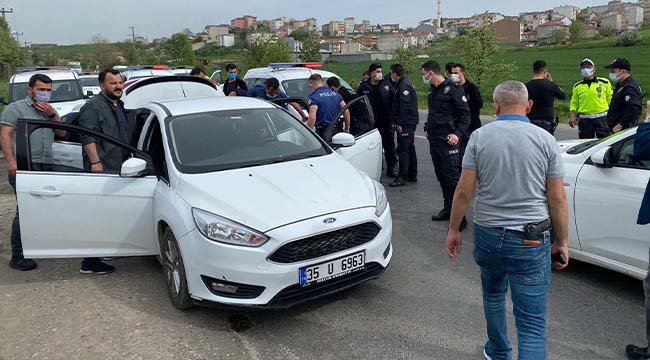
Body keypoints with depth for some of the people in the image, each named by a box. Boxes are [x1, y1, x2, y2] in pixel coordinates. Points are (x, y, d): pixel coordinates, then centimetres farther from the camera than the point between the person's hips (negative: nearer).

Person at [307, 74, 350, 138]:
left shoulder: (314, 97, -10)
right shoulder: (335, 94, 11)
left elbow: (312, 117, -23)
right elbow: (346, 112, 8)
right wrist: (347, 128, 17)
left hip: (322, 133, -6)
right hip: (337, 131, 7)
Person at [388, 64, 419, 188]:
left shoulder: (404, 86, -16)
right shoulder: (405, 84, 17)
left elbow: (405, 106, -22)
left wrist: (399, 123, -22)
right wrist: (398, 122, 20)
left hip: (406, 123, -11)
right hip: (410, 122, 11)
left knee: (402, 150, -8)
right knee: (410, 148, 16)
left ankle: (402, 177, -5)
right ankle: (412, 175, 25)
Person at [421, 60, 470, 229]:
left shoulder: (452, 89, -9)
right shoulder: (432, 90, 16)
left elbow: (465, 114, -11)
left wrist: (458, 133, -20)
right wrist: (427, 128, 17)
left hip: (447, 140, -8)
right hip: (434, 139, 9)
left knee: (452, 177, -10)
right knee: (441, 176, 12)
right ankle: (448, 209, 23)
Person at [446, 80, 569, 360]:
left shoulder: (479, 137, -3)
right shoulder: (545, 140, -4)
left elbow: (464, 192, -5)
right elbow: (557, 200, -2)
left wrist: (453, 230, 6)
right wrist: (562, 242, 9)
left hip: (488, 234, 2)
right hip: (531, 242, -2)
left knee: (493, 294, 28)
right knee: (532, 322, 3)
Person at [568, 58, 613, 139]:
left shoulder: (604, 82, 6)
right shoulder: (577, 86, 11)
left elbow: (611, 99, 7)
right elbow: (574, 102, 13)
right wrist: (572, 115, -2)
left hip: (602, 118, -2)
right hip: (584, 120, 2)